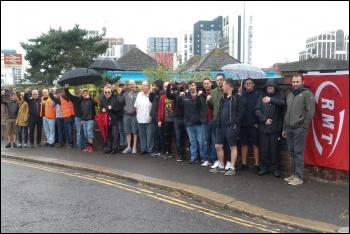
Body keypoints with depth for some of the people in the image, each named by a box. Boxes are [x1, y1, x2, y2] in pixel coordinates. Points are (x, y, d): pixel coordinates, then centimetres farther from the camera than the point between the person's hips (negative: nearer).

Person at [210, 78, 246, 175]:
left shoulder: (238, 97, -8)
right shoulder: (223, 98, 17)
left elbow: (240, 112, -13)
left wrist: (235, 123, -17)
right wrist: (218, 122, 10)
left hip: (231, 126, -8)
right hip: (221, 126, 8)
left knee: (233, 146, 1)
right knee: (218, 146, 9)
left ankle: (232, 168, 9)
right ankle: (221, 166, 22)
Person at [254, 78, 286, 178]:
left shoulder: (280, 96, 4)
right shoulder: (262, 96, 10)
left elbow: (282, 104, -20)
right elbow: (257, 110, 3)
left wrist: (271, 100, -36)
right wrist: (264, 119, -11)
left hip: (275, 128, -2)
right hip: (263, 128, 2)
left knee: (274, 149, 2)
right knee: (264, 149, 7)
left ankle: (275, 168, 11)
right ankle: (265, 167, 17)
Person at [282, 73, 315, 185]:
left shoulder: (307, 93, -4)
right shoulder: (290, 94, 18)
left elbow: (311, 111, -10)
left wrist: (304, 126, -11)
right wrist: (284, 128, 18)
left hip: (299, 129, -7)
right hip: (289, 128, 7)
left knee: (298, 152, -5)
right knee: (292, 152, 10)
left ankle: (299, 177, 2)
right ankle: (295, 173, 20)